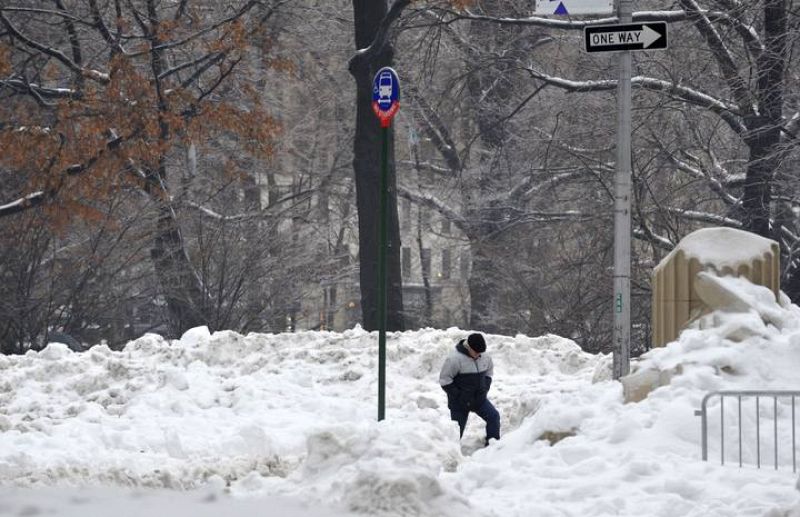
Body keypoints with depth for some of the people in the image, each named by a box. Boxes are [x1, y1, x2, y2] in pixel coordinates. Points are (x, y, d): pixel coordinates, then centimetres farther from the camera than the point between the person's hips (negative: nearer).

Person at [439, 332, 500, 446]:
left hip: (479, 399, 5)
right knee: (457, 429, 0)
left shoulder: (485, 357, -3)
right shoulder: (455, 359, -22)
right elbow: (444, 380, -17)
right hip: (460, 402, -5)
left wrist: (485, 389, 3)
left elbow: (489, 372, 17)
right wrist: (459, 396, -19)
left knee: (494, 416, -11)